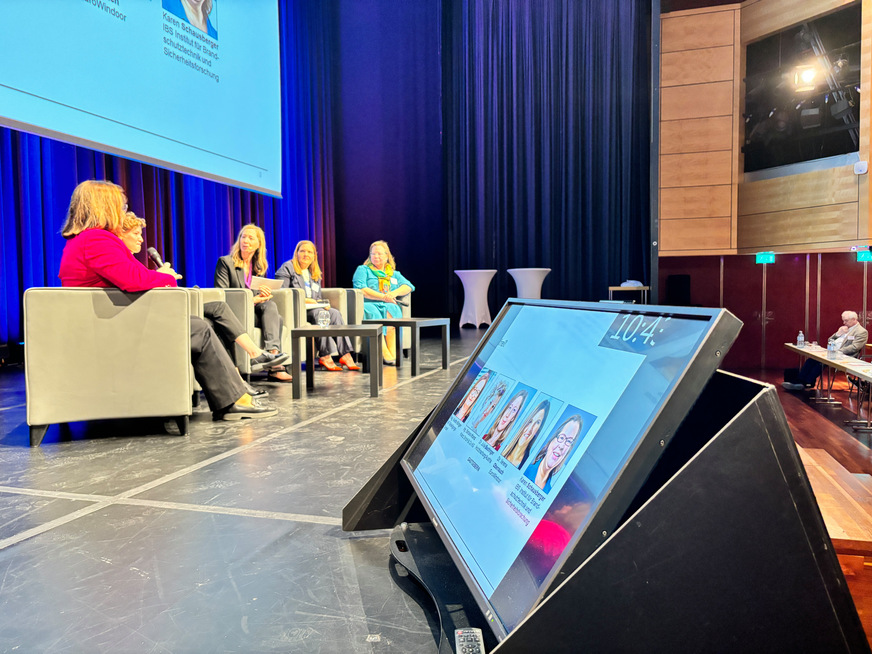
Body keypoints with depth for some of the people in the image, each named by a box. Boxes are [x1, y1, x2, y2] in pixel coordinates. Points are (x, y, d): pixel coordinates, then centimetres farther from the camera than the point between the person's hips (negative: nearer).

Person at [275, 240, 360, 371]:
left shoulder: (315, 273, 26)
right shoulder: (287, 268, 4)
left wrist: (322, 303, 2)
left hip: (313, 307, 6)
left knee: (335, 313, -23)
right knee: (320, 313, -34)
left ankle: (345, 354, -31)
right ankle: (325, 356, -35)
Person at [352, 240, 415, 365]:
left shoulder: (394, 274, 25)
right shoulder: (362, 270, 13)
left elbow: (408, 286, 12)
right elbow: (361, 290, -5)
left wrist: (394, 293, -9)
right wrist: (383, 297, -16)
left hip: (388, 305, 3)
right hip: (368, 305, -2)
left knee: (391, 310, -33)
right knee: (373, 313, -36)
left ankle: (392, 353, -39)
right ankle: (385, 355, -42)